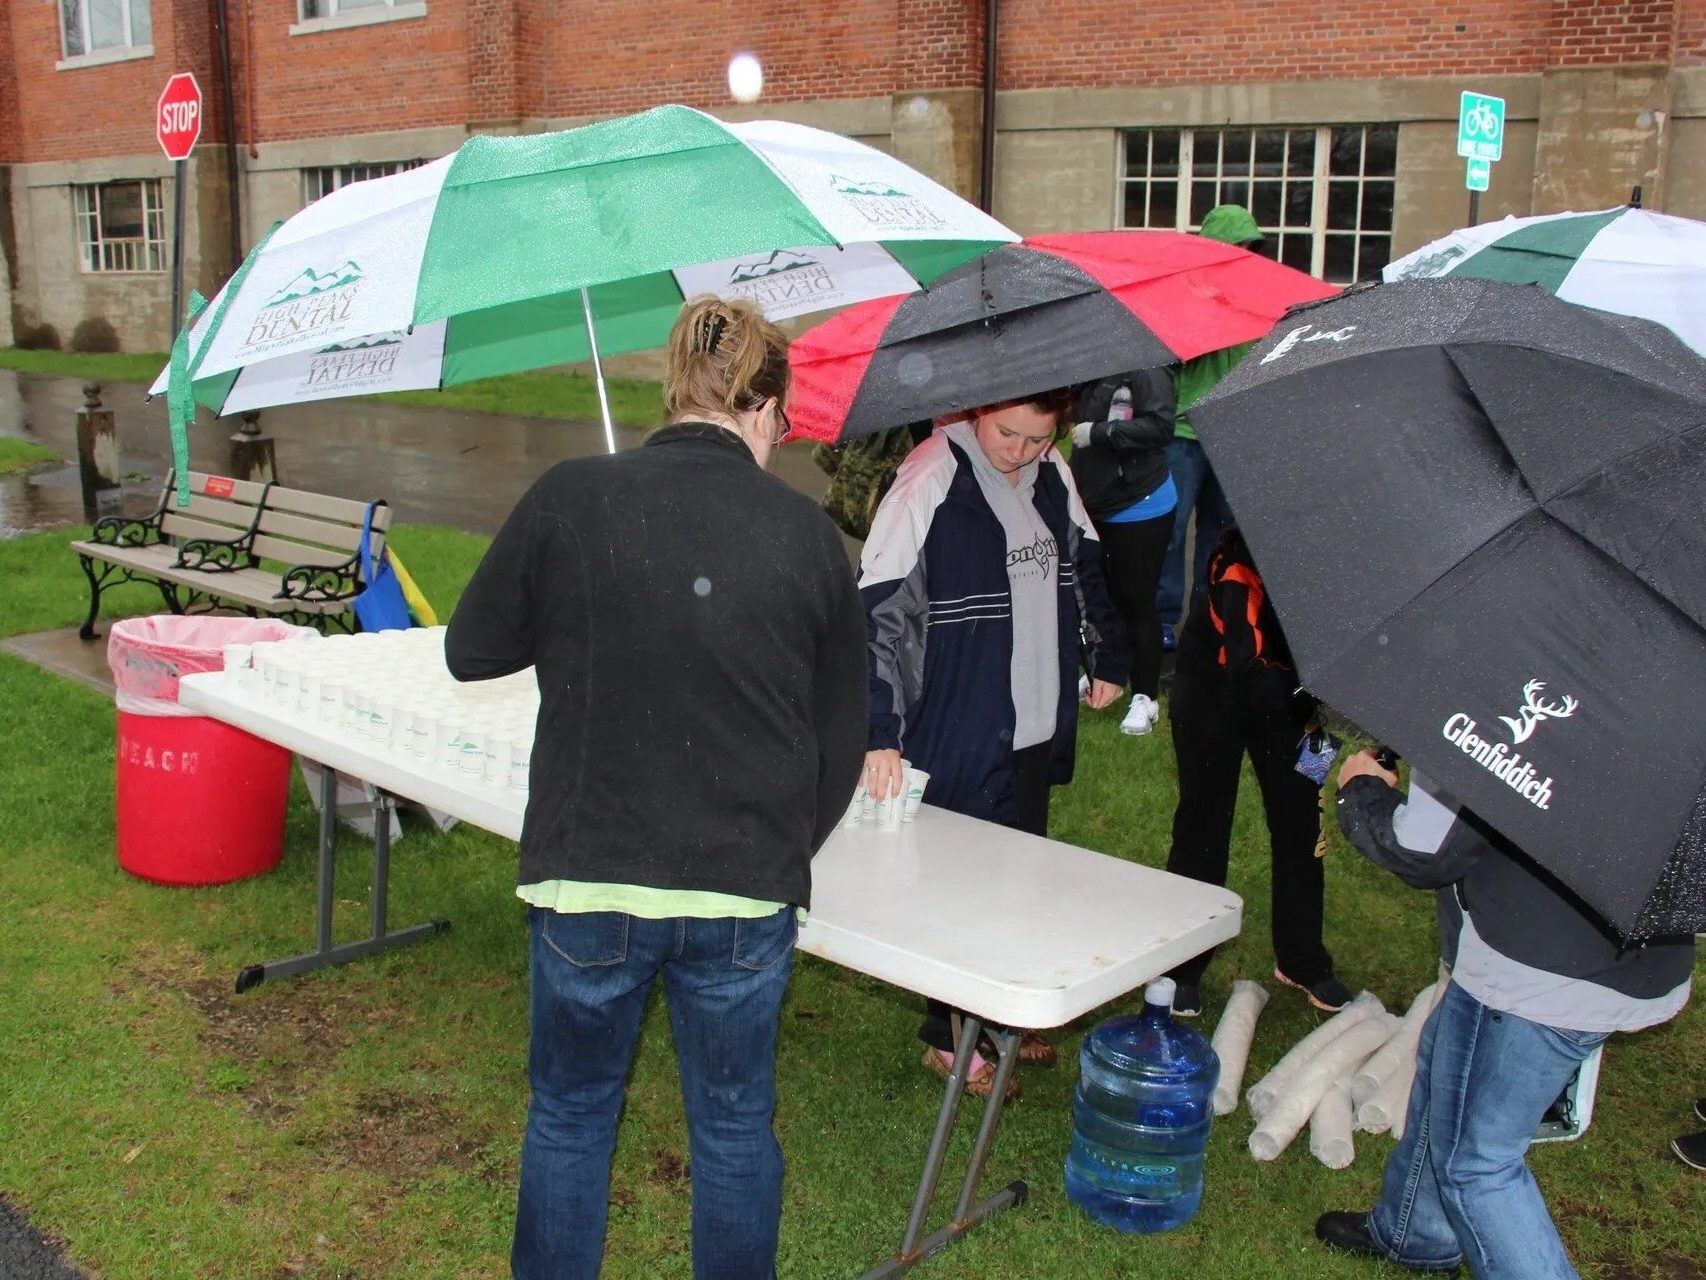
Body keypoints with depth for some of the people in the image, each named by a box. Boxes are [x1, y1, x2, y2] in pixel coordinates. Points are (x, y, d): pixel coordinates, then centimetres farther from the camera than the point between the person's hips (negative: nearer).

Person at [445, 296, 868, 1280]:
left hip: (588, 877, 0)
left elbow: (472, 651, 4)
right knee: (736, 1125, 19)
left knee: (570, 1114, 21)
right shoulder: (808, 533, -4)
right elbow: (844, 735, 4)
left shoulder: (570, 498, -7)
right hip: (750, 891, 1)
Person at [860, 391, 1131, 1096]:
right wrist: (879, 734, -28)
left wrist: (1109, 657, 20)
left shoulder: (1052, 476, 3)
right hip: (959, 734, -7)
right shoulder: (931, 481, -18)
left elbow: (1085, 564, 21)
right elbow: (879, 607, -23)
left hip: (1038, 722, 7)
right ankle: (952, 1037, 24)